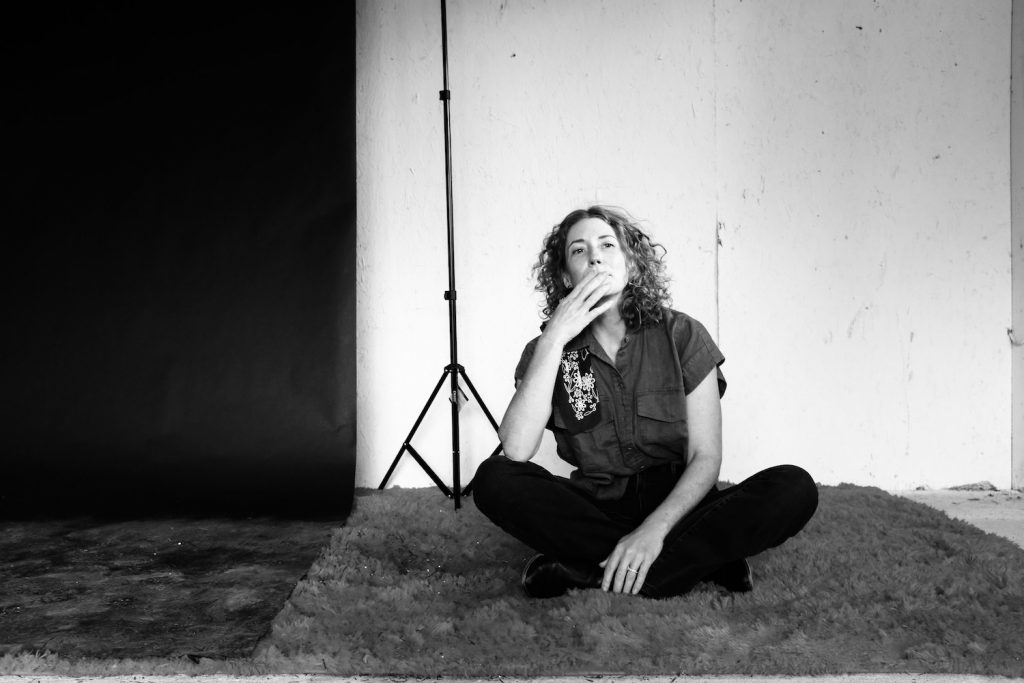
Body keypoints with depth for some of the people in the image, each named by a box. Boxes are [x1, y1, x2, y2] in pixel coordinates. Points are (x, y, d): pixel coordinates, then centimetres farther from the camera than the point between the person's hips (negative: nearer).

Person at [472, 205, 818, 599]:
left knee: (794, 488, -25)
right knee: (493, 480, -27)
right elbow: (516, 451, -17)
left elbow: (706, 457, -7)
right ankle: (702, 559, -24)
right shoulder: (546, 350, 1)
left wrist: (655, 529, -25)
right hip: (594, 512, 0)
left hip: (675, 507, 0)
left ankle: (588, 572, -29)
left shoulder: (681, 336, -2)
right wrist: (554, 339, -18)